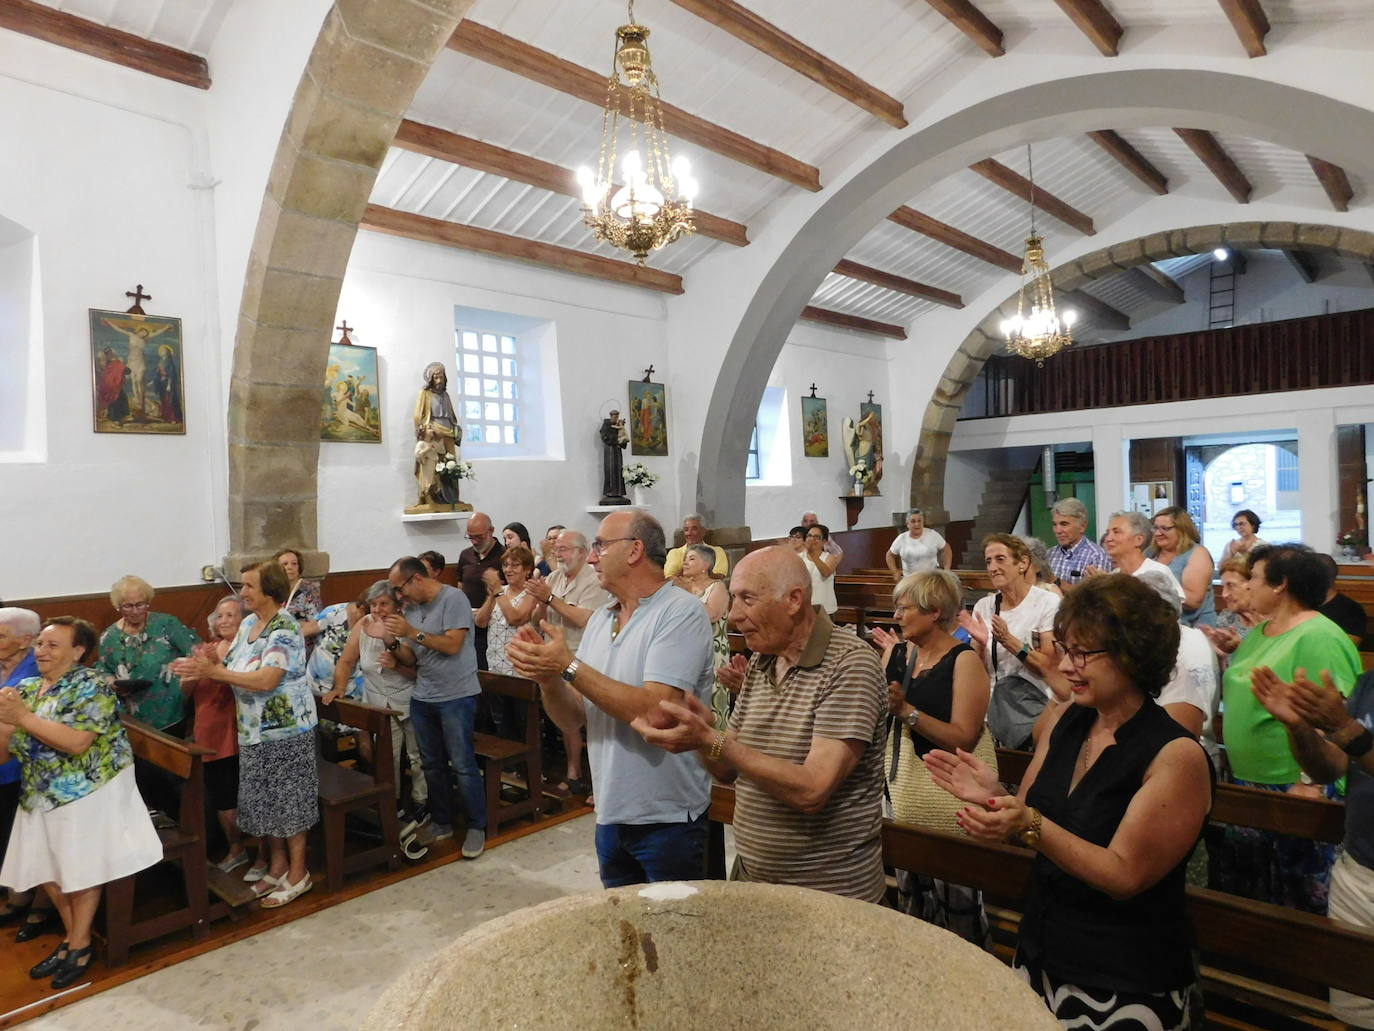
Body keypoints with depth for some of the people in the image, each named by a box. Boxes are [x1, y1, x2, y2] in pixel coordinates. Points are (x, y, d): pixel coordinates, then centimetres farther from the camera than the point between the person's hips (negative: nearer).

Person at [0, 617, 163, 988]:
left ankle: (79, 944, 20)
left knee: (82, 869, 3)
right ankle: (73, 936, 30)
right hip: (41, 795, 7)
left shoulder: (91, 685, -14)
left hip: (89, 792, -7)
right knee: (46, 868, 11)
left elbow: (77, 742, -26)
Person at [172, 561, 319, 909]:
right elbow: (230, 665, 6)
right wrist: (200, 666, -13)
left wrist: (213, 672, -25)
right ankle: (277, 863, 31)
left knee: (288, 800, 2)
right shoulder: (248, 623, 7)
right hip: (255, 730, 8)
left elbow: (266, 680, -28)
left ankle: (298, 873, 15)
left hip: (285, 730, -8)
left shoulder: (284, 629, -20)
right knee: (264, 799, 16)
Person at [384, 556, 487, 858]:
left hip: (456, 697, -7)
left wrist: (412, 632, -19)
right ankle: (441, 821, 29)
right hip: (422, 697, 7)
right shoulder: (412, 607, 9)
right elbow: (413, 655, 12)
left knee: (462, 765, -2)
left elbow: (452, 645, -20)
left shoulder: (453, 598, -12)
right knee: (432, 765, 15)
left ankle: (476, 826, 12)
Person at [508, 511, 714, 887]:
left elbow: (654, 711, -27)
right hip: (610, 814, 7)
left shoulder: (681, 612, -16)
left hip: (667, 818, -7)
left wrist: (569, 666, -22)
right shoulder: (599, 620, 7)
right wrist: (547, 676, -15)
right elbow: (571, 716, 6)